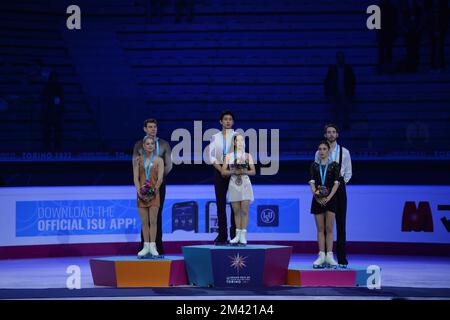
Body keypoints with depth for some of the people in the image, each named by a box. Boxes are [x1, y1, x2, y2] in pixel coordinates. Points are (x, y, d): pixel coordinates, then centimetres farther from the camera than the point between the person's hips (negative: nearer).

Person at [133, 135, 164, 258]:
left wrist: (154, 190, -13)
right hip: (142, 194, 1)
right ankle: (146, 246, 8)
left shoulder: (159, 160, 2)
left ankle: (152, 246, 0)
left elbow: (160, 178, -4)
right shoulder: (138, 160, 6)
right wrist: (139, 192, -10)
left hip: (154, 193, -1)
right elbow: (136, 178, 1)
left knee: (153, 221, -3)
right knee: (144, 221, 4)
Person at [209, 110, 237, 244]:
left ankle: (234, 234, 0)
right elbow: (211, 155, 2)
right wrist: (221, 169, -11)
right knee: (221, 203, 1)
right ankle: (222, 235, 4)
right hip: (219, 171, 1)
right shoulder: (215, 137, 8)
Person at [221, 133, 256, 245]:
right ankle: (237, 235, 11)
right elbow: (223, 172, 1)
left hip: (245, 184, -1)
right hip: (234, 184, 1)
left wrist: (244, 171, -13)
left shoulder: (248, 156, 5)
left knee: (244, 211, -4)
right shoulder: (229, 155, 5)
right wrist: (233, 172, -15)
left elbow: (253, 171, 5)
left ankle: (243, 236, -2)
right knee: (236, 211, 5)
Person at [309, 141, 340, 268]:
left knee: (329, 228, -4)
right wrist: (317, 196, -15)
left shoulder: (334, 165, 2)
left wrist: (328, 197, -16)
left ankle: (329, 256, -3)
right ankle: (321, 256, 3)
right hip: (318, 199, 2)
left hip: (330, 199, -2)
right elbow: (312, 182, 1)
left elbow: (336, 183, -5)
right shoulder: (314, 165, 8)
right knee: (320, 229, 3)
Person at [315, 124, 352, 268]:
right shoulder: (319, 153, 7)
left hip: (339, 187, 0)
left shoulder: (344, 152, 8)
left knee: (341, 223, -2)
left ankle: (342, 258, 0)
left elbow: (348, 172, 11)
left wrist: (340, 183, -2)